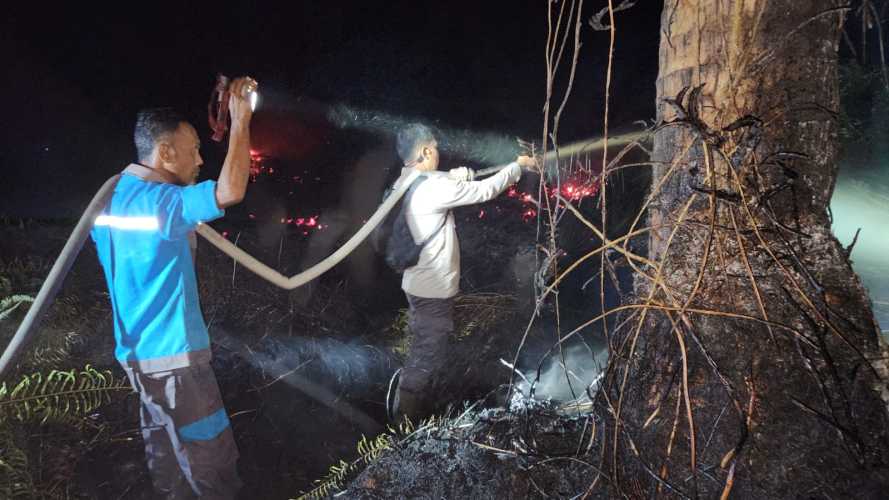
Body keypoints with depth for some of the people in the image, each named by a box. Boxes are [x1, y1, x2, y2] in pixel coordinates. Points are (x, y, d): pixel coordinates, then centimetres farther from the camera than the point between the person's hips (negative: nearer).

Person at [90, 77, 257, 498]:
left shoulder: (115, 197, 8)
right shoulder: (152, 200, -22)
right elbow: (231, 191, -37)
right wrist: (240, 120, -29)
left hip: (143, 351, 10)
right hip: (170, 354, -10)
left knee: (167, 448, 22)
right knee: (210, 459, 4)